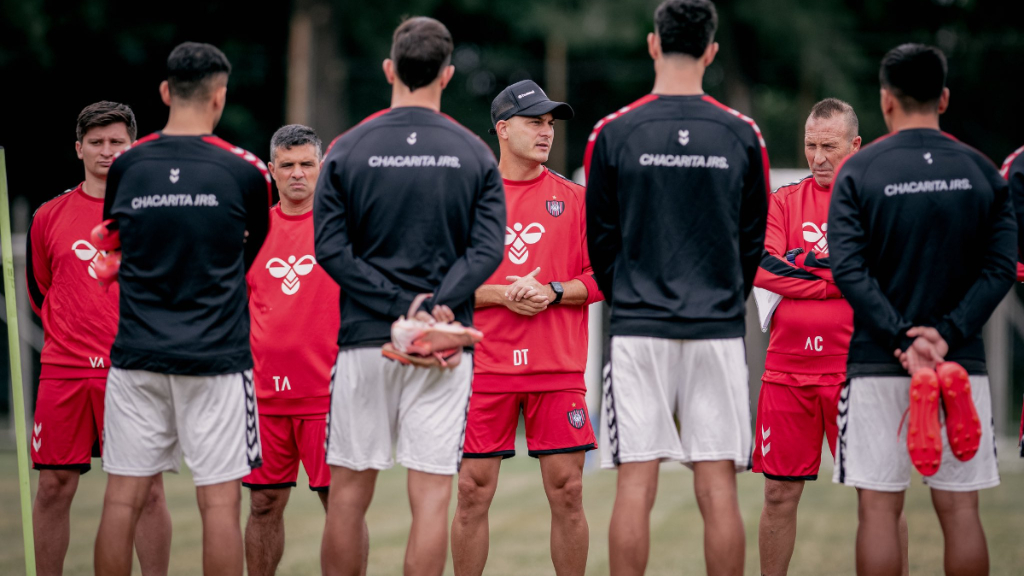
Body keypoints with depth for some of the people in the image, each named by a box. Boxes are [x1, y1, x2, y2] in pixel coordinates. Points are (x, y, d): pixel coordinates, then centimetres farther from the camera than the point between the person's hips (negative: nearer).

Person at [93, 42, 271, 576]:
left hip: (136, 356, 3)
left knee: (123, 497, 6)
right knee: (219, 500, 0)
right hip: (216, 356, -3)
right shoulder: (244, 171, -5)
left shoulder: (125, 166, 1)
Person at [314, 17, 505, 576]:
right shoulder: (474, 154, 2)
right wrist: (438, 305, -11)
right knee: (431, 497, -1)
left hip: (365, 340, 0)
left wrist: (403, 308, -8)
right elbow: (487, 250, -6)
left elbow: (330, 247, -5)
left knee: (348, 493, 8)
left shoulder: (348, 149, 2)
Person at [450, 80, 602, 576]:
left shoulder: (574, 199, 8)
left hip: (559, 368, 1)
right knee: (472, 493, 0)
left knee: (566, 492, 0)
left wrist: (553, 292, -11)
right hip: (486, 366, 0)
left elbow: (599, 278, 6)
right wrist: (501, 295, -10)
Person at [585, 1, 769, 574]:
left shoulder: (614, 133, -3)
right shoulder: (743, 135, 1)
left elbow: (600, 238, 5)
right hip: (719, 332, 1)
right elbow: (754, 240, 9)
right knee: (719, 490, 1)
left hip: (638, 331, -1)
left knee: (635, 488, 0)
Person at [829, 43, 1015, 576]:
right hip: (962, 362, 2)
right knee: (959, 509, 5)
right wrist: (947, 335, -10)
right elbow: (1000, 268, -4)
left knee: (879, 509, 1)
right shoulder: (981, 171, 5)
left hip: (878, 362, -2)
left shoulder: (859, 171, -2)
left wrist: (901, 339, -14)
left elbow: (849, 270, -11)